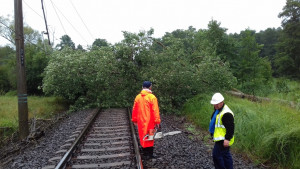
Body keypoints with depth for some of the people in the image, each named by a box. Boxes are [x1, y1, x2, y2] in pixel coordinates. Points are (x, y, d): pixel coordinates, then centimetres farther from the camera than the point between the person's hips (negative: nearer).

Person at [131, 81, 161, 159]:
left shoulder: (138, 97, 1)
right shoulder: (152, 97, -13)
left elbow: (134, 109, 7)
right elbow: (155, 110, -17)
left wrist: (134, 120, 16)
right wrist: (157, 121, -13)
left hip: (141, 121, 5)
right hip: (149, 122, -4)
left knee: (142, 137, 17)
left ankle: (145, 153, 28)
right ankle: (149, 154, 13)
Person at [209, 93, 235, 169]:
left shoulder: (226, 113, -24)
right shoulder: (217, 110, 9)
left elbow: (230, 128, -26)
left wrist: (227, 139, -26)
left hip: (223, 140, -10)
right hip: (220, 138, 10)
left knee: (216, 155, -3)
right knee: (226, 155, 19)